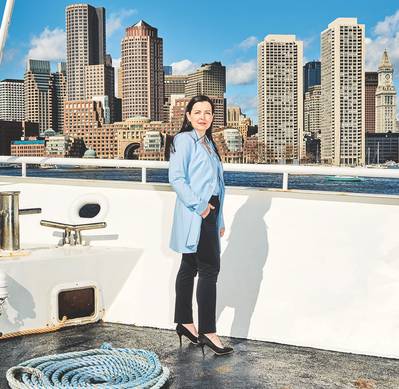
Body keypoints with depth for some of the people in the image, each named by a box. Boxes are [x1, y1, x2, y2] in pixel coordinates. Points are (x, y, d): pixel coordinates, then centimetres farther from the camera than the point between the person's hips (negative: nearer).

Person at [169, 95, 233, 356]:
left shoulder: (208, 143, 20)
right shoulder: (184, 140, -7)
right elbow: (176, 178, -17)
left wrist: (219, 220, 20)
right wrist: (198, 205, -20)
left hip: (208, 212, 9)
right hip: (195, 214, -9)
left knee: (190, 267, 14)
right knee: (210, 268, -10)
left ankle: (184, 322, 23)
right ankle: (208, 331, -4)